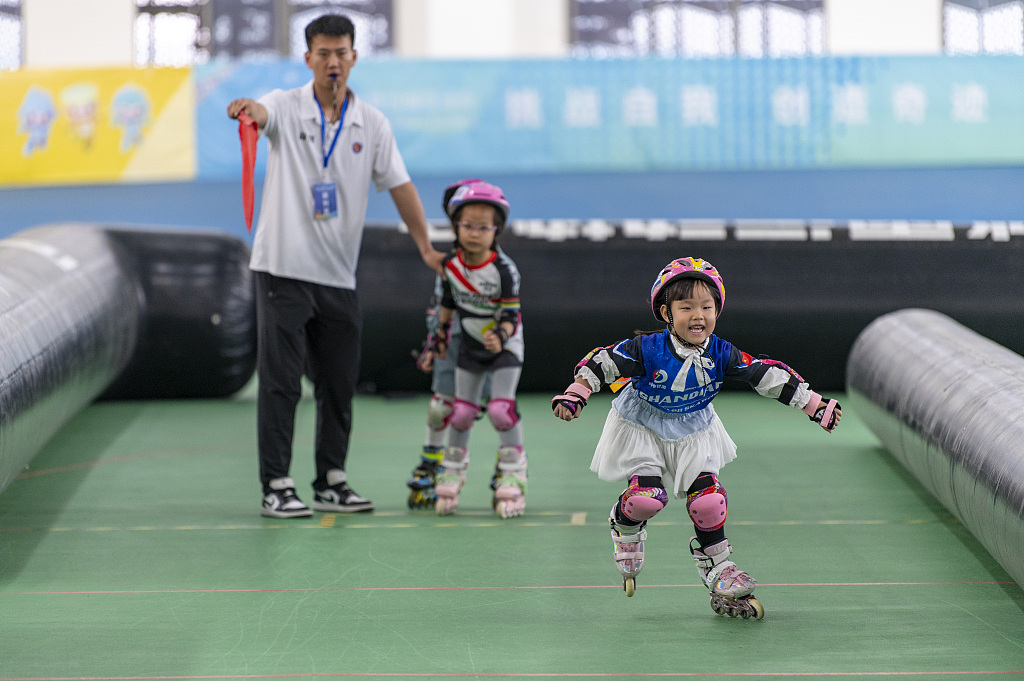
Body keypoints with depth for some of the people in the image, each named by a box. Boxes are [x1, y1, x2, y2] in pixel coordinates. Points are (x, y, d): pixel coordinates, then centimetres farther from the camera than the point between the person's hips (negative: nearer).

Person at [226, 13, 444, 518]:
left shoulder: (372, 124, 7)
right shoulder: (286, 107, -4)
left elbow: (399, 186, 8)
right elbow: (261, 114, -27)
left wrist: (425, 246, 0)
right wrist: (246, 110, -52)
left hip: (338, 277, 4)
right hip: (283, 268, -4)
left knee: (339, 383, 9)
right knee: (280, 381, -5)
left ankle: (331, 483, 20)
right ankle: (276, 487, -2)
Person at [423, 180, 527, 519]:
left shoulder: (504, 269, -24)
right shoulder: (451, 265, -10)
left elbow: (511, 316, -23)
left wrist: (501, 336, -41)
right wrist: (441, 333, 16)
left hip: (505, 346, -4)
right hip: (471, 344, 4)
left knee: (501, 408, -14)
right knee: (461, 411, 5)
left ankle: (512, 476, 0)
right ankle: (452, 471, 23)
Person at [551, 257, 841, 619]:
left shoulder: (721, 354, -18)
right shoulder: (647, 349, -27)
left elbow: (768, 375, -13)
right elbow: (602, 363, -24)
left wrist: (814, 403, -14)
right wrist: (575, 395, -36)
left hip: (693, 433, 3)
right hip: (642, 429, -3)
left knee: (708, 498, -10)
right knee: (648, 496, -19)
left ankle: (718, 569, 9)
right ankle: (625, 526, 19)